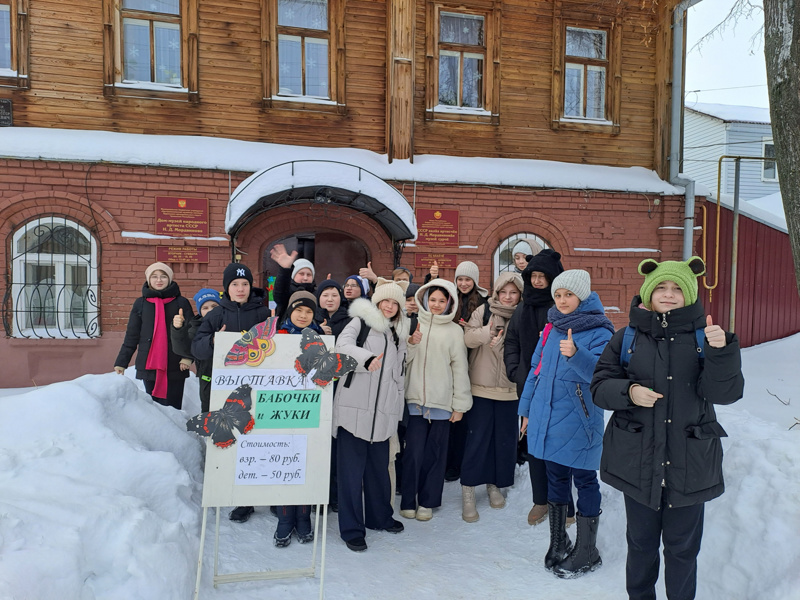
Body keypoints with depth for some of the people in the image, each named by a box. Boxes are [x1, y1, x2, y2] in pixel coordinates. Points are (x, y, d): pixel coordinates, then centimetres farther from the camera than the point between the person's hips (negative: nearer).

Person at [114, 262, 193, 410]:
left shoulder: (181, 303, 4)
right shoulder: (140, 303, 8)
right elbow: (131, 337, 10)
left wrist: (187, 357, -12)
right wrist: (121, 363, 6)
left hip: (174, 367, -1)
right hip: (149, 366, 2)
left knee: (173, 408, -2)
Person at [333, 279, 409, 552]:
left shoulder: (399, 333, 21)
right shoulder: (361, 321, 1)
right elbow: (343, 345, -17)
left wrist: (398, 406, 21)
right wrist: (367, 358, -33)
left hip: (383, 410, 6)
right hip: (354, 406, -5)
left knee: (379, 466, 13)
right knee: (352, 468, -2)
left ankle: (379, 516, 31)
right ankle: (352, 528, 7)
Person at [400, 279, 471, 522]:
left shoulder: (455, 331, 3)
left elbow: (460, 368, 5)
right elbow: (402, 360, 8)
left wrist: (460, 405, 3)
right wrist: (411, 344, -12)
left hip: (442, 402, 0)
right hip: (415, 399, 0)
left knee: (435, 453, 7)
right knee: (414, 452, -1)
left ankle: (427, 501, 22)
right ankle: (408, 500, 16)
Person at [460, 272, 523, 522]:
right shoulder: (484, 311, -2)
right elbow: (468, 337, -14)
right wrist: (487, 332, -32)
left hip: (510, 389, 3)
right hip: (481, 386, -3)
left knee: (505, 439, 10)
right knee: (477, 437, -1)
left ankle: (495, 484, 29)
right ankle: (468, 490, 10)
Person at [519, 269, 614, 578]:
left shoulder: (598, 331, -10)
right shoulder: (552, 327, 8)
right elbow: (536, 368, 15)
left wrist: (576, 354, -43)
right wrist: (526, 407, 16)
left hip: (578, 422, -6)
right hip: (547, 418, 6)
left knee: (584, 480, 6)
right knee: (555, 478, 16)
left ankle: (586, 552, 22)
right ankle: (558, 543, 33)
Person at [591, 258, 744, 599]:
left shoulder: (704, 336, -2)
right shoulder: (628, 337, 0)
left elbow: (725, 392, -11)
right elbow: (600, 386, 0)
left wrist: (721, 351, -27)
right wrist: (629, 391, -20)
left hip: (689, 463, -1)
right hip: (638, 460, 1)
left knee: (683, 546, 14)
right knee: (641, 542, 18)